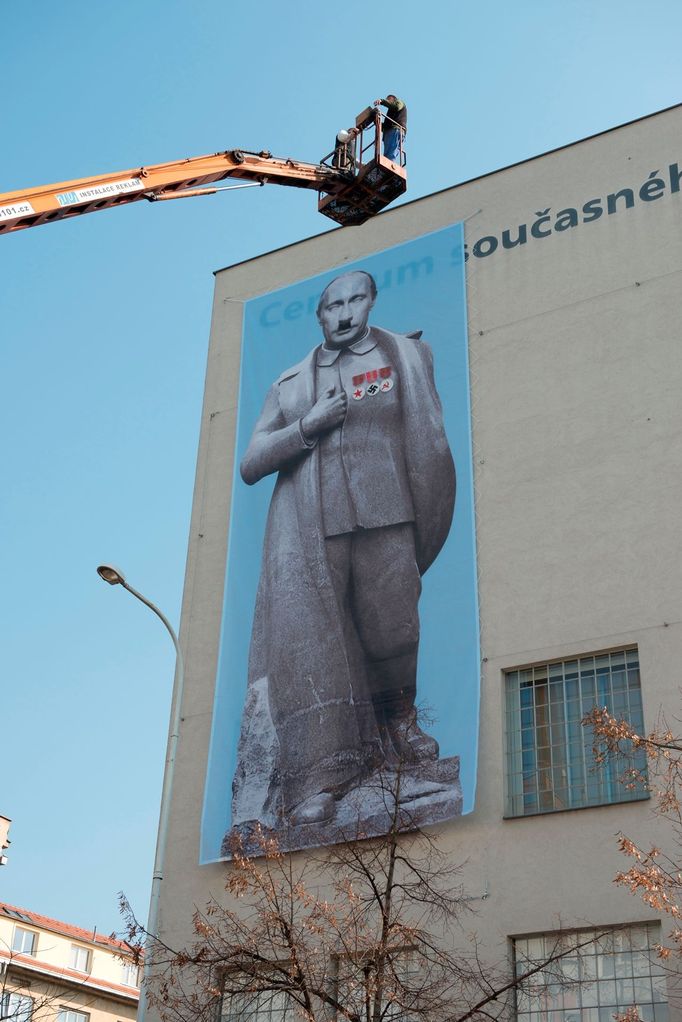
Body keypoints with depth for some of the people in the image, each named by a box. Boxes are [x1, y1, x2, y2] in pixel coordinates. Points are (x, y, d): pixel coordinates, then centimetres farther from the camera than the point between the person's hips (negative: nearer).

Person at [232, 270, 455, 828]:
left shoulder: (405, 355, 15)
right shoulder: (291, 383, 18)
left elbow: (429, 440, 12)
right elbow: (250, 464, 12)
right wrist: (307, 427, -3)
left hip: (385, 516, 0)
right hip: (308, 529, 1)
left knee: (393, 631, -1)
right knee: (310, 640, -9)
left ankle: (400, 719, 30)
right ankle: (318, 777, -7)